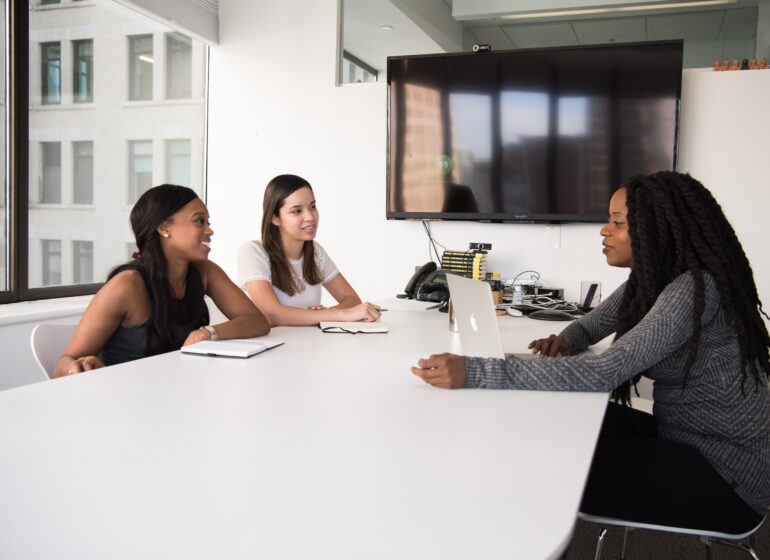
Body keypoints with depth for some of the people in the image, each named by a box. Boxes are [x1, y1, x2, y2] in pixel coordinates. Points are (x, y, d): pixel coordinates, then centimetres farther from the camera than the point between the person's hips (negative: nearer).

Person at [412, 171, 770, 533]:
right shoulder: (650, 279, 2)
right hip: (681, 436, 8)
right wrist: (565, 341, -10)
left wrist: (473, 373, -41)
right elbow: (592, 324, 17)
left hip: (727, 471, -8)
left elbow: (602, 374, -36)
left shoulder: (694, 289, -27)